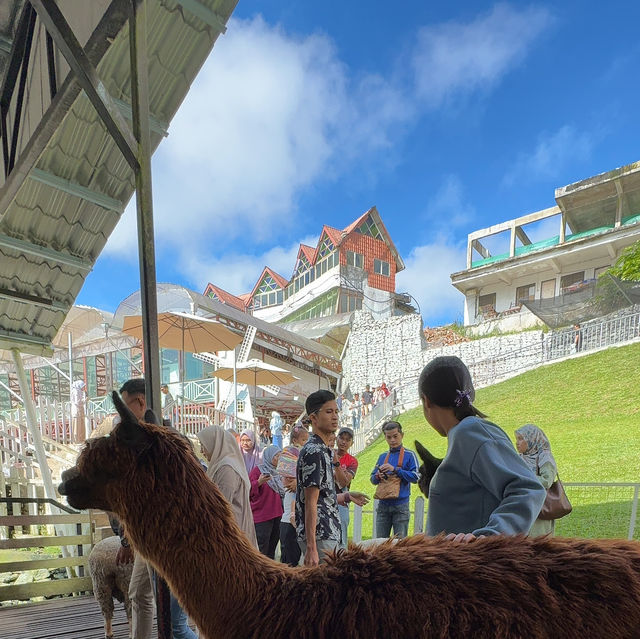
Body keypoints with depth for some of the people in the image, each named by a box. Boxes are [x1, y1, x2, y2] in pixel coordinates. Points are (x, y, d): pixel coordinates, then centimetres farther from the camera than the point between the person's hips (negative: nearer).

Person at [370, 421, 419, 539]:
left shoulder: (409, 455, 1)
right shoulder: (382, 456, 14)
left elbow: (415, 477, -9)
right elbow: (373, 479, 16)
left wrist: (395, 470, -17)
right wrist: (377, 477, -8)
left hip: (401, 504, -4)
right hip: (383, 504, 4)